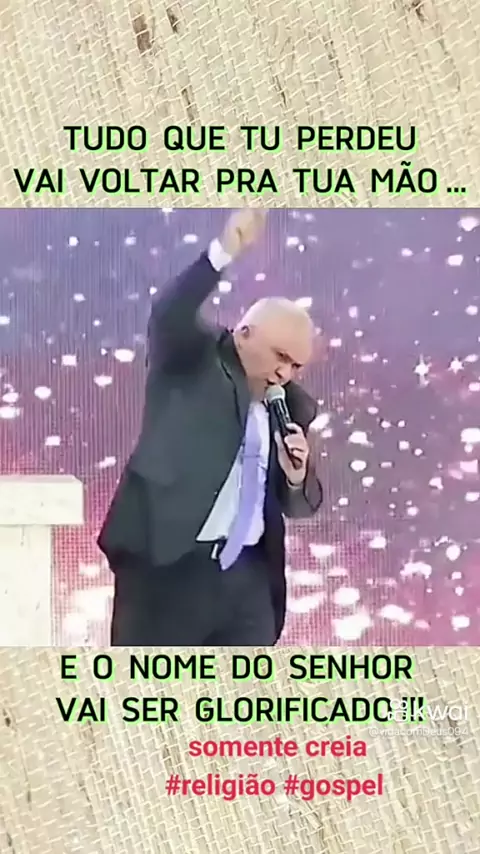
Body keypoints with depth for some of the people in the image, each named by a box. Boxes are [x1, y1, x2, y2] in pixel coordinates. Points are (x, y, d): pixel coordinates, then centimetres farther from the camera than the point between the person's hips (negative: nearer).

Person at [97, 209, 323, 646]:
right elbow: (168, 315, -25)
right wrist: (225, 251, -37)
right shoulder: (191, 358, -2)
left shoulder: (291, 405, 10)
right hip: (167, 564, -4)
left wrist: (297, 475, -8)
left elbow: (300, 506, 15)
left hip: (247, 572, 5)